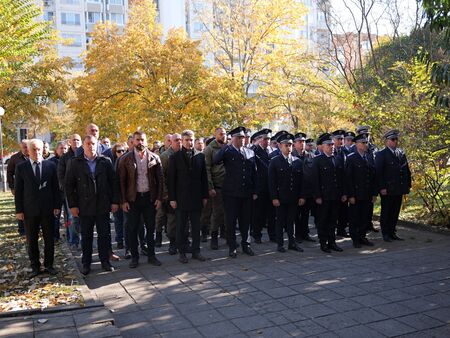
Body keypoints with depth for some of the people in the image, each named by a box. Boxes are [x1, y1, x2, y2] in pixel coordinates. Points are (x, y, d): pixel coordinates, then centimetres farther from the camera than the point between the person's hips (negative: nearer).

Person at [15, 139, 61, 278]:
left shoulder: (51, 166, 2)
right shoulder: (21, 167, 0)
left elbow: (55, 187, 4)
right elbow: (18, 190, 0)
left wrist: (57, 205, -1)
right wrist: (19, 210, -4)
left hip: (48, 209, 1)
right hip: (29, 210, 0)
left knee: (49, 239, 9)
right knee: (31, 241, 8)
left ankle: (49, 265, 22)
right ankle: (35, 267, 20)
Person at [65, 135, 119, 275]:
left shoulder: (105, 161, 3)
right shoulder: (75, 163, 1)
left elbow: (113, 182, 4)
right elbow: (69, 185, 0)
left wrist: (115, 201, -1)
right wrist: (72, 205, -5)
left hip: (103, 205, 1)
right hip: (84, 207, -1)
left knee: (105, 235, 7)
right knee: (86, 236, 9)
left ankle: (105, 261, 19)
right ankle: (86, 263, 20)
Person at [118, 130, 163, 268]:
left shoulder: (154, 158, 1)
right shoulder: (125, 159, -2)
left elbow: (160, 179, 3)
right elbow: (122, 181, -1)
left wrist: (159, 198, -3)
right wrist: (124, 201, -6)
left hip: (150, 197, 1)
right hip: (133, 198, -1)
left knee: (150, 228, 9)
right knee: (133, 229, 6)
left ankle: (151, 255, 21)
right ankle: (134, 257, 19)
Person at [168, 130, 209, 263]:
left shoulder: (200, 156, 6)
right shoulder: (174, 158, -1)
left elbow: (204, 177, 7)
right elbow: (171, 179, -2)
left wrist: (205, 196, 4)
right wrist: (172, 198, -7)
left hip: (196, 197, 2)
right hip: (181, 198, -2)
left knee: (196, 226, 9)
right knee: (181, 227, 6)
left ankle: (196, 251, 19)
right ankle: (182, 252, 16)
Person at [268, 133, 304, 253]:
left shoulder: (298, 161, 9)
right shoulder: (275, 162, -2)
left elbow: (301, 180, 9)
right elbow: (272, 182, -5)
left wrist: (301, 196, 3)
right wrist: (274, 198, -11)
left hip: (294, 198, 3)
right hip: (280, 198, -3)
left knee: (291, 221, 10)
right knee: (280, 221, 5)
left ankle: (292, 243, 19)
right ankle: (280, 244, 15)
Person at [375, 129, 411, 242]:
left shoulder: (401, 153, 13)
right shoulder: (381, 154, -7)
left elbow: (407, 171, 17)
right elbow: (378, 172, -11)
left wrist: (408, 185, 12)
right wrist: (381, 188, -16)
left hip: (399, 189, 6)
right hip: (387, 190, -6)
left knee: (395, 212, 11)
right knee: (386, 212, 4)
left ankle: (392, 232, 21)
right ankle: (385, 234, 13)